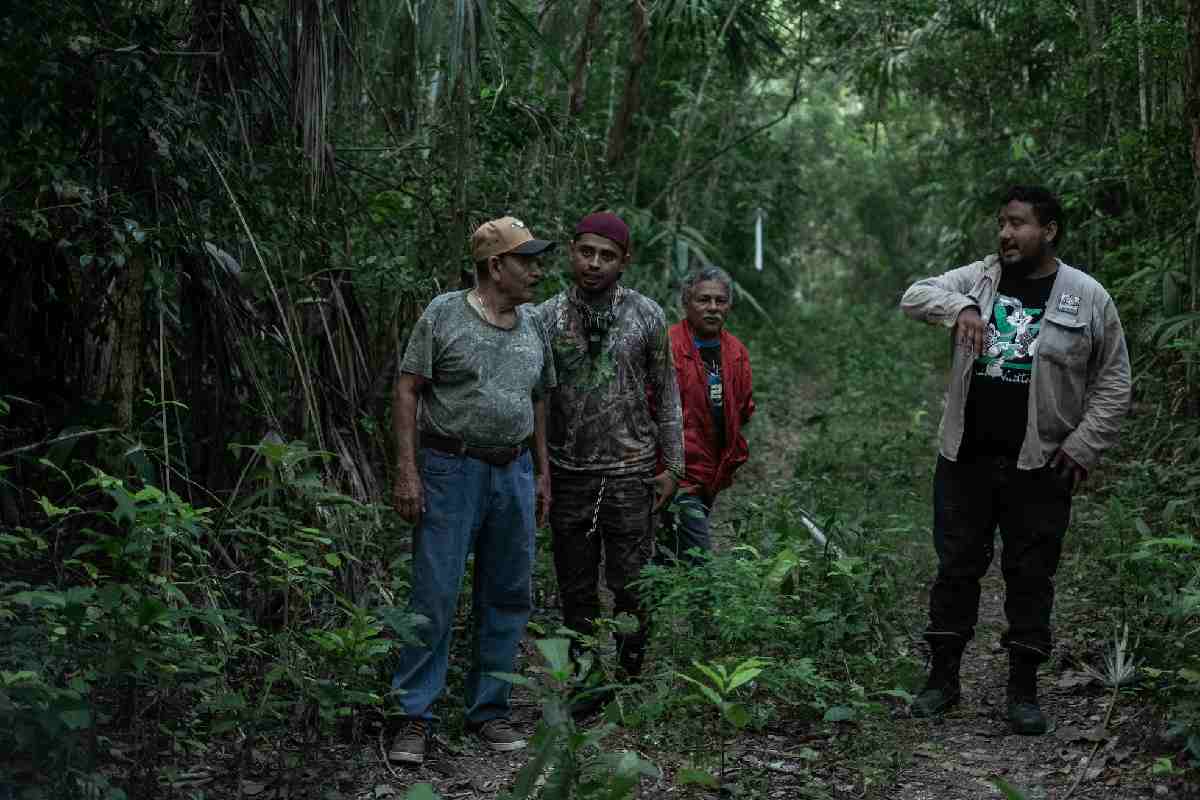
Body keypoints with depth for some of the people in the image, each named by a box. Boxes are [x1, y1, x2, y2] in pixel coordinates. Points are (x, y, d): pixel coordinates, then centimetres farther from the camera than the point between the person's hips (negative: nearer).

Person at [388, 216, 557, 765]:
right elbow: (408, 392, -6)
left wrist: (543, 473, 13)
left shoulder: (534, 326, 11)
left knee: (507, 598, 8)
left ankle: (489, 709, 20)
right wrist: (407, 472, -12)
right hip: (450, 471, -5)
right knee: (434, 595, -5)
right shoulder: (444, 315, -5)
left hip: (514, 474, 5)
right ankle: (415, 718, 3)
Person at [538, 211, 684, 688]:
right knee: (576, 590, 9)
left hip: (631, 473, -1)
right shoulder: (548, 318, 1)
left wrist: (672, 466, 2)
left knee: (630, 588, 1)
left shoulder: (645, 316, 0)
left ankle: (631, 679, 14)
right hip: (568, 473, 1)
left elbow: (666, 395, 5)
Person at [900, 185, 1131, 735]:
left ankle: (1023, 691, 15)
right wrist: (959, 307, -24)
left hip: (1039, 467, -2)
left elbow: (1113, 382, 2)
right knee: (956, 567, 8)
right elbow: (914, 296, -5)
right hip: (965, 460, 2)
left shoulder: (1088, 298, -1)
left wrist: (1084, 444, -7)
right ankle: (943, 679, 20)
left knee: (1030, 576, 4)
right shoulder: (976, 278, 5)